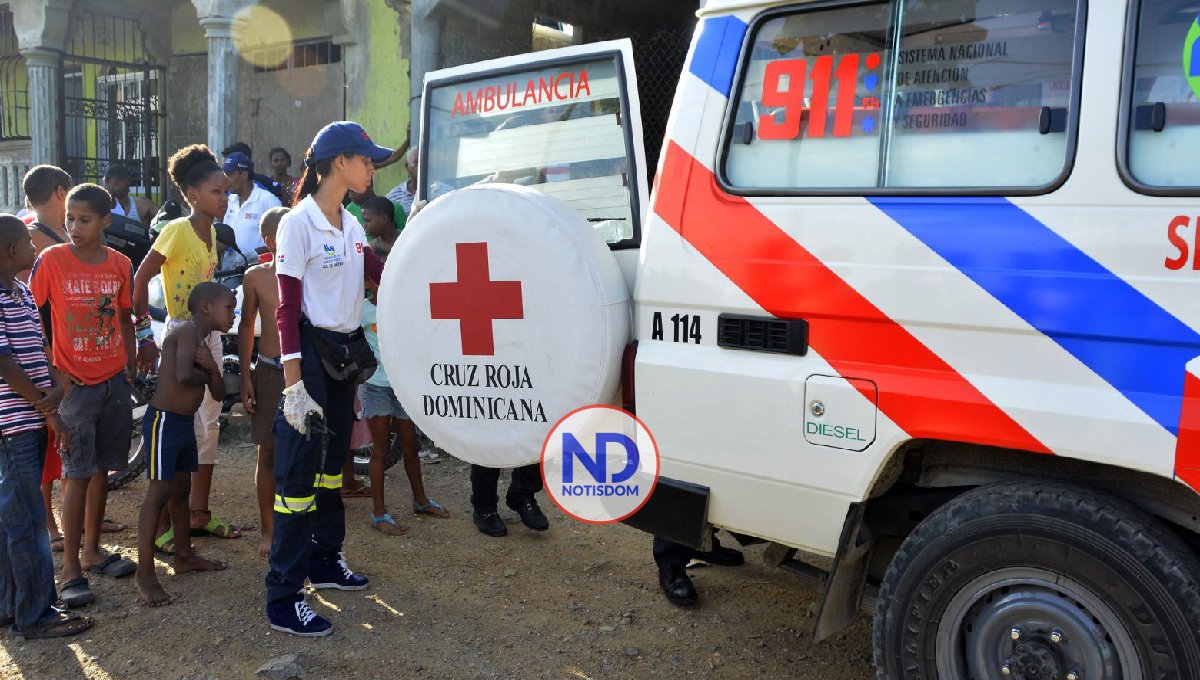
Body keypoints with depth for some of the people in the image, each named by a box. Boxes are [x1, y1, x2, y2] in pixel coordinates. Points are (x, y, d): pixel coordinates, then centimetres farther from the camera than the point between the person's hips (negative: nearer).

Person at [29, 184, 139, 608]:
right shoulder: (51, 260, -8)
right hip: (75, 383, -4)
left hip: (114, 381, 4)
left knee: (102, 468, 12)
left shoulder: (120, 264, 3)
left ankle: (92, 551, 25)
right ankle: (71, 570, 3)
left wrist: (131, 365, 6)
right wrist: (53, 371, -9)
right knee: (77, 474, -4)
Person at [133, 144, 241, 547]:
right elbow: (141, 280, -16)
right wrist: (144, 338, -17)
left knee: (208, 426, 13)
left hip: (208, 336, 8)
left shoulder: (212, 233, 10)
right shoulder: (177, 230, -14)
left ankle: (200, 514, 24)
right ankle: (163, 525, 8)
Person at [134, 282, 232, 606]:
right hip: (164, 420, -10)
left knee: (181, 489, 18)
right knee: (160, 491, -9)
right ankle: (145, 572, -5)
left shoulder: (202, 342, 15)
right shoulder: (188, 330, -13)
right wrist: (205, 373, -8)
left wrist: (212, 368, -9)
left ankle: (184, 556, 31)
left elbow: (219, 394, 11)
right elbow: (183, 375, -30)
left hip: (185, 422, 10)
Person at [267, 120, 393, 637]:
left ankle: (325, 560, 34)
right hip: (312, 352, -8)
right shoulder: (298, 223, -13)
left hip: (347, 350, 8)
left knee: (332, 462, 18)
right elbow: (287, 309, -17)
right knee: (299, 472, -6)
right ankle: (283, 597, 1)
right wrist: (293, 385, -22)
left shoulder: (351, 225, 11)